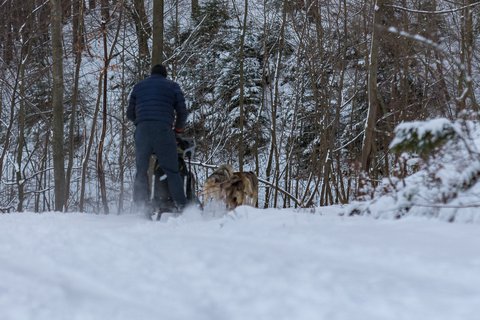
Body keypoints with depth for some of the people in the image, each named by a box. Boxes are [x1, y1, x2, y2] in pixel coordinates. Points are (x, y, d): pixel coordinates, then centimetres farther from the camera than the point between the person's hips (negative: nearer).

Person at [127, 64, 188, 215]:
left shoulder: (138, 87, 23)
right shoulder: (172, 86, 15)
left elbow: (130, 113, 22)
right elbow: (182, 111, 10)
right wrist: (179, 128, 26)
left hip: (142, 130, 2)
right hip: (163, 129, -2)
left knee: (141, 170, 8)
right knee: (171, 170, -1)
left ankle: (140, 205, -2)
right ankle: (181, 205, -7)